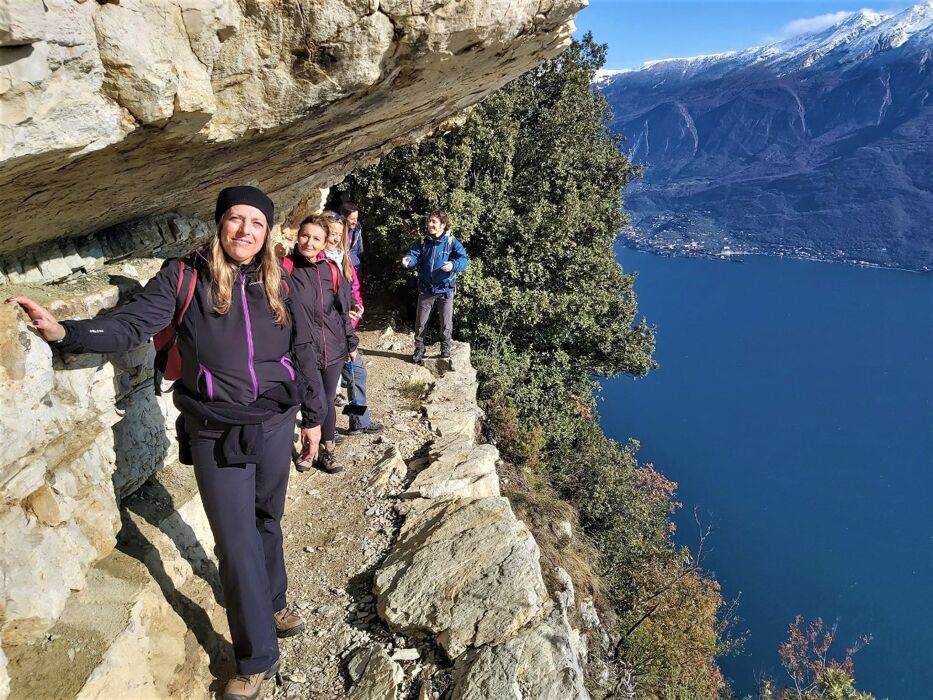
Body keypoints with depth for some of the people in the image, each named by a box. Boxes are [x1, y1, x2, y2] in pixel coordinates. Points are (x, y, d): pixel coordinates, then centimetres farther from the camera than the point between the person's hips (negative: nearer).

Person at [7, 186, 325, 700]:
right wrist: (65, 332, -30)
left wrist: (313, 416, 13)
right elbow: (131, 324, -14)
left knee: (267, 523, 20)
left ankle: (273, 603, 46)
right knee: (236, 544, 1)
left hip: (275, 427, 3)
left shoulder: (276, 286, 2)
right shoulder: (184, 277, -7)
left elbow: (302, 357, 8)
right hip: (215, 438, -3)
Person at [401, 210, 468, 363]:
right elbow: (413, 255, -11)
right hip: (426, 289, 2)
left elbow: (463, 260, -18)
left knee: (446, 323, 7)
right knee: (420, 322, 9)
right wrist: (407, 260, -35)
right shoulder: (422, 242, 1)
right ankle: (419, 350, 25)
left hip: (445, 289, -2)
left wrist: (453, 264, -40)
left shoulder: (452, 242, -9)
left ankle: (445, 350, 25)